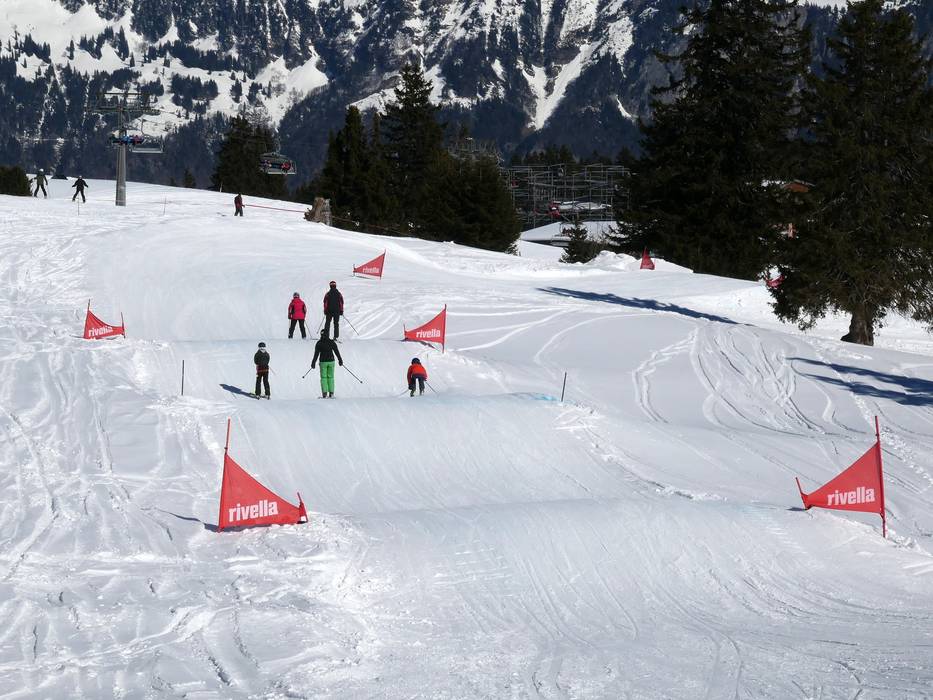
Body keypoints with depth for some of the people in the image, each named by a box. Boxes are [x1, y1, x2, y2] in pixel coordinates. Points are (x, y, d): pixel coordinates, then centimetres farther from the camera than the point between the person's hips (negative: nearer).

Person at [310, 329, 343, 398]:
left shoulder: (318, 343, -6)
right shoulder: (331, 342, -1)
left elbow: (316, 354, -7)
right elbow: (337, 351, 3)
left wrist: (313, 363, -2)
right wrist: (340, 360, 12)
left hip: (323, 362, -2)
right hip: (331, 361, 2)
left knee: (323, 377, 3)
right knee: (330, 377, 8)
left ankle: (324, 394, -6)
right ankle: (331, 393, 4)